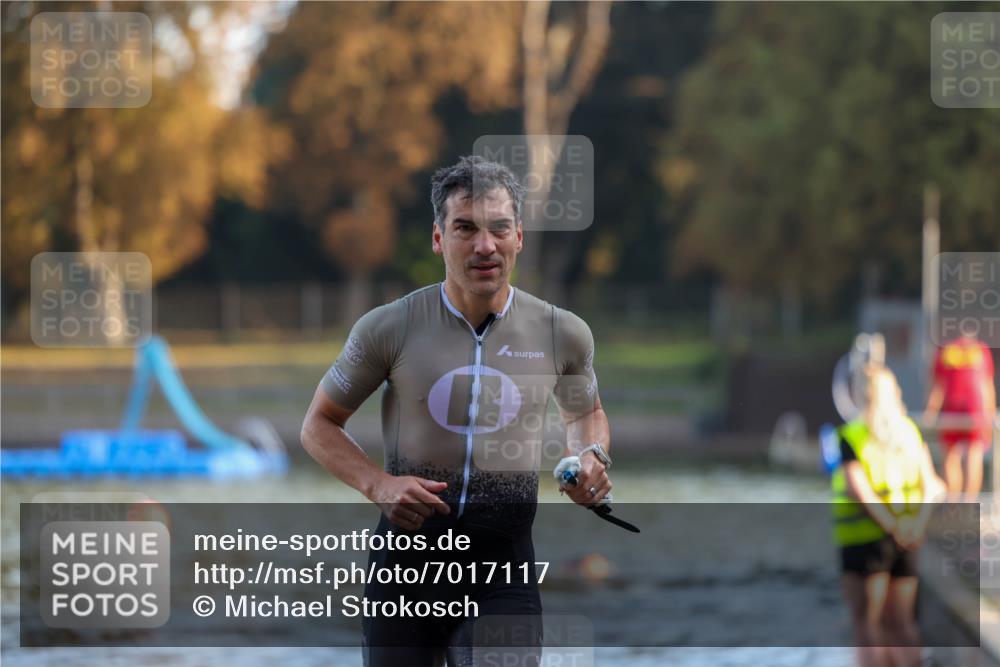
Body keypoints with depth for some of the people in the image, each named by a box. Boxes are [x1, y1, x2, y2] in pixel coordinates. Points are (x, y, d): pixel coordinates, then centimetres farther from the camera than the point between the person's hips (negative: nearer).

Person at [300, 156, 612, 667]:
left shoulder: (563, 334, 1)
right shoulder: (390, 328, -5)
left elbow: (583, 412, 22)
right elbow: (319, 424, 5)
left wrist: (592, 457, -1)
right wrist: (377, 484, -12)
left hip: (504, 567, 0)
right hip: (404, 565, 0)